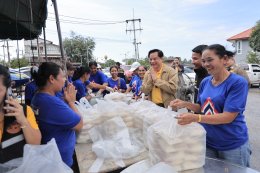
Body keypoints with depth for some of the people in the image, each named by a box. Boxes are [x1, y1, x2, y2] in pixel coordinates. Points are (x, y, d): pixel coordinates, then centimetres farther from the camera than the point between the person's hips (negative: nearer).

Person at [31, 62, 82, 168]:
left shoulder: (38, 97, 2)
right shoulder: (53, 102, -31)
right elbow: (79, 125, -23)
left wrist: (66, 100, -5)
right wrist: (71, 101, -13)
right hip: (60, 159, -9)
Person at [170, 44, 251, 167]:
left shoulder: (238, 82, -18)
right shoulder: (205, 82, 0)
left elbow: (228, 117, -24)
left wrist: (195, 118, -35)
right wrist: (186, 104, -10)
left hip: (232, 145, -5)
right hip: (208, 141, 5)